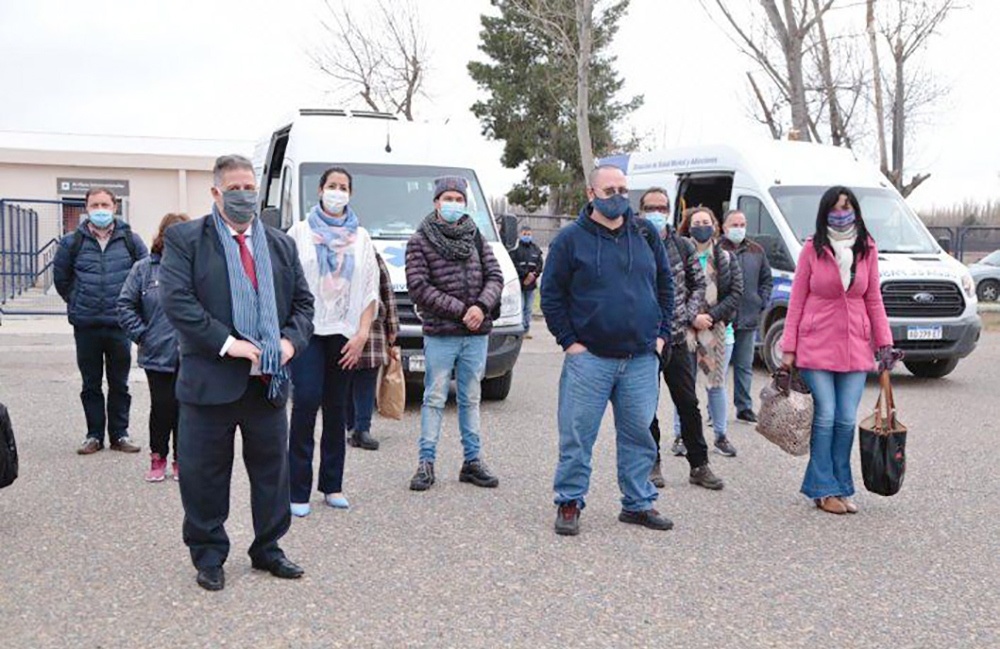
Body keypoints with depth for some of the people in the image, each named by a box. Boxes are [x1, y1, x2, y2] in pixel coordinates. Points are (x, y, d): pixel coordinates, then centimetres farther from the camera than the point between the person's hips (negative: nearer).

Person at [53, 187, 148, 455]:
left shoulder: (130, 240, 1)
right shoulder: (72, 242, 2)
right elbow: (60, 277, 15)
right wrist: (77, 303, 14)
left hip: (120, 324, 0)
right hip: (85, 325, 1)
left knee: (119, 384, 8)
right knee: (91, 385, 9)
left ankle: (119, 434, 17)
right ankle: (94, 435, 18)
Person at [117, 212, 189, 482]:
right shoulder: (144, 268, 0)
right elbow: (126, 304, 4)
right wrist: (141, 335, -1)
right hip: (157, 355, 0)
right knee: (162, 406, 4)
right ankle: (158, 458, 22)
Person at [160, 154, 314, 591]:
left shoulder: (281, 245, 14)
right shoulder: (185, 239, -1)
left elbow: (302, 302, 15)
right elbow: (177, 300, -13)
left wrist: (291, 340, -4)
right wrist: (226, 342, -19)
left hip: (268, 381, 4)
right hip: (210, 379, -4)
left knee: (271, 472, 12)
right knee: (205, 476, 6)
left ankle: (267, 550, 28)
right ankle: (209, 557, 22)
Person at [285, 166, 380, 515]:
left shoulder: (361, 238, 13)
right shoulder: (300, 232, 7)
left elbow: (370, 291, 10)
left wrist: (362, 335, -1)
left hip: (344, 333, 3)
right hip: (307, 330, -3)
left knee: (336, 408, 6)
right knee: (306, 401, -14)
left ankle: (332, 485, 13)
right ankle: (298, 490, -8)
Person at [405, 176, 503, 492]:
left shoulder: (475, 237, 12)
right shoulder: (420, 241, -1)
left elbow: (495, 276, 7)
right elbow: (418, 288, -10)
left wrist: (482, 306, -13)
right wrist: (461, 310, -14)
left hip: (476, 335, 4)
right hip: (440, 335, -4)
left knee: (470, 398, 11)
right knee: (434, 399, 0)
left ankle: (473, 460, 18)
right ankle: (426, 462, 7)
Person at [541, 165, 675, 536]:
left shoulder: (646, 236, 10)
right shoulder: (571, 239, 0)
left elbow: (665, 287, 17)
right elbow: (551, 294, 0)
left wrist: (662, 334, 8)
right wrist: (569, 340, -6)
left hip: (642, 358, 3)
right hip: (589, 357, -3)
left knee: (639, 433, 9)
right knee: (577, 434, 0)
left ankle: (638, 503, 21)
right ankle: (569, 503, 13)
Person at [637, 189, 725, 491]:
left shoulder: (682, 246, 6)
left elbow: (698, 283, 14)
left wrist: (688, 314, 1)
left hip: (676, 337, 2)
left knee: (688, 403, 6)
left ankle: (699, 466, 15)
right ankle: (652, 464, 19)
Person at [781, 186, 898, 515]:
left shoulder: (867, 249, 7)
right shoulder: (813, 248, -1)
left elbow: (873, 300, 11)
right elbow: (796, 299, 0)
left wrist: (885, 342, 4)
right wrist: (789, 348, -3)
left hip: (855, 347, 3)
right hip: (816, 346, -3)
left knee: (846, 421, 4)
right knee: (825, 418, -4)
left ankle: (840, 488, 16)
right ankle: (825, 490, 5)